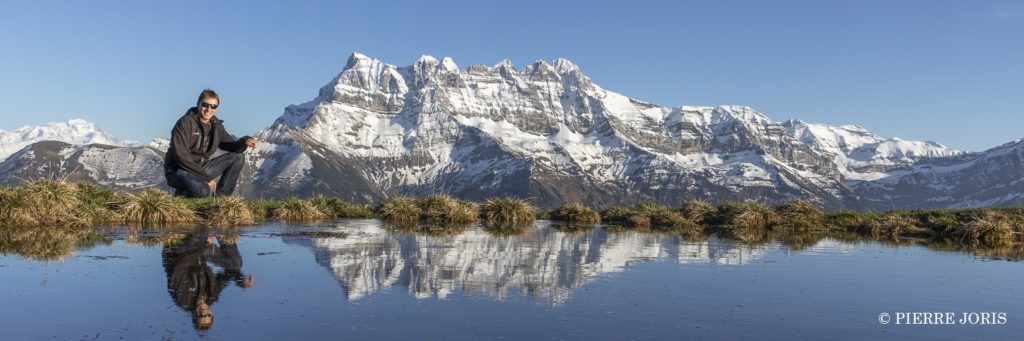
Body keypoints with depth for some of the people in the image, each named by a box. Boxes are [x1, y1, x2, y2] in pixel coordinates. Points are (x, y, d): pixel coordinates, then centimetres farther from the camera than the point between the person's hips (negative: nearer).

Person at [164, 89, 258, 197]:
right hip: (178, 171, -7)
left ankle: (219, 197, -5)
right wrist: (206, 177, -23)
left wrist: (244, 142, -22)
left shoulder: (216, 125, 7)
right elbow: (181, 156, -22)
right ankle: (181, 194, -2)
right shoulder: (185, 122, -15)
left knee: (238, 158, -5)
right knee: (203, 191, -36)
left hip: (201, 168, 7)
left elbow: (232, 146, 5)